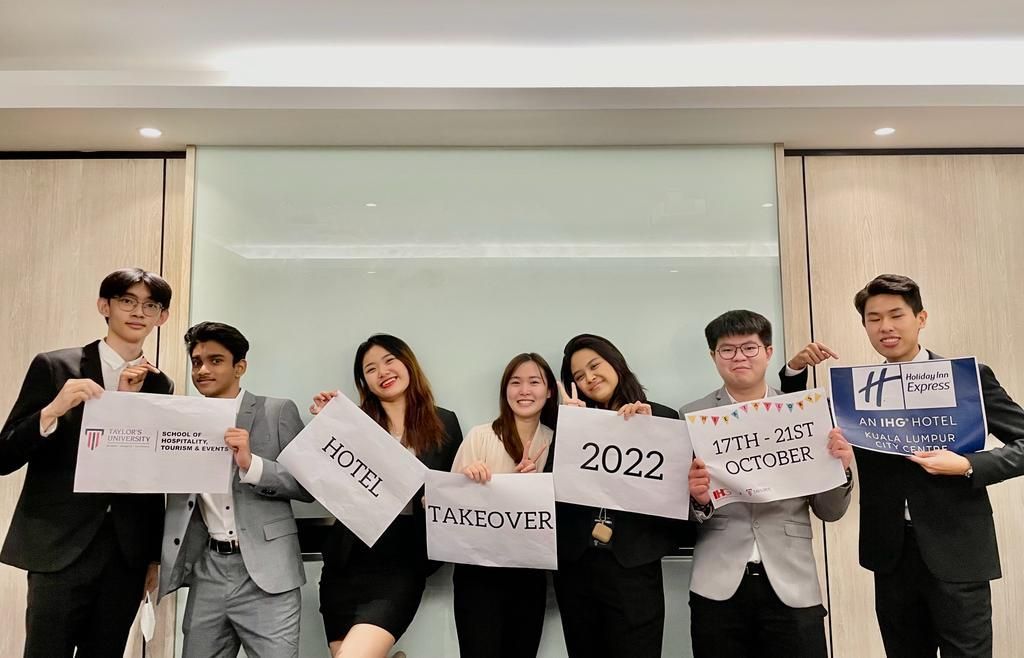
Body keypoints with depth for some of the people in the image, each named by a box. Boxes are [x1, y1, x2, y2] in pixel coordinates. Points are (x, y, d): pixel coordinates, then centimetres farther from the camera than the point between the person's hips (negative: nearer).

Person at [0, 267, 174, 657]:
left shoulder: (160, 386, 7)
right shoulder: (54, 367, -2)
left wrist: (155, 554, 11)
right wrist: (53, 410, -21)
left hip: (128, 553, 3)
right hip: (60, 548, -3)